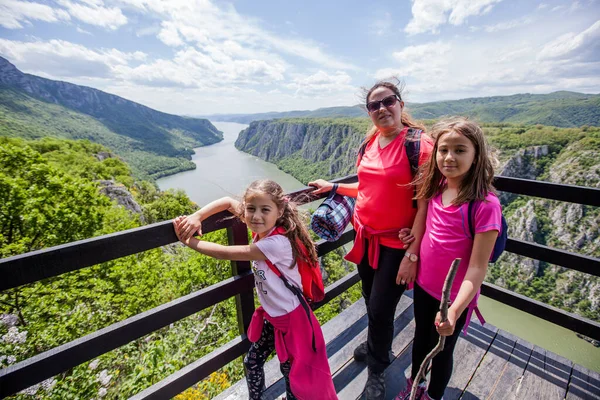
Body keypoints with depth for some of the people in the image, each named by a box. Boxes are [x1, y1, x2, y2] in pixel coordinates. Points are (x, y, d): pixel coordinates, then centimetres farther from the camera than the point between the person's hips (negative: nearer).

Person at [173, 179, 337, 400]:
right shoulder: (262, 229, -11)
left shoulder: (277, 243, -34)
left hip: (290, 318, -7)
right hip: (270, 315, 8)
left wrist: (189, 241, -17)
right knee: (251, 362, 23)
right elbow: (228, 201, -2)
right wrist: (196, 216, -15)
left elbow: (226, 253, -27)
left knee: (291, 371, 17)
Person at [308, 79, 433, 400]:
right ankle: (377, 344, 52)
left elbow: (425, 202, -16)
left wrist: (412, 254, -18)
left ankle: (377, 369, 37)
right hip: (365, 237, 6)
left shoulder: (419, 144, -15)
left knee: (381, 309, 7)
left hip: (396, 243, -5)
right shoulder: (369, 143, 4)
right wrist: (334, 187, 12)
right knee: (371, 301, 22)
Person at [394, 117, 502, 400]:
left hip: (454, 296, -5)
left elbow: (477, 269, -24)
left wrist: (454, 310, -31)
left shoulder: (485, 204, -24)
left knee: (441, 350, 20)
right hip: (423, 284, 5)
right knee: (420, 340, 26)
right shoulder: (436, 188, -7)